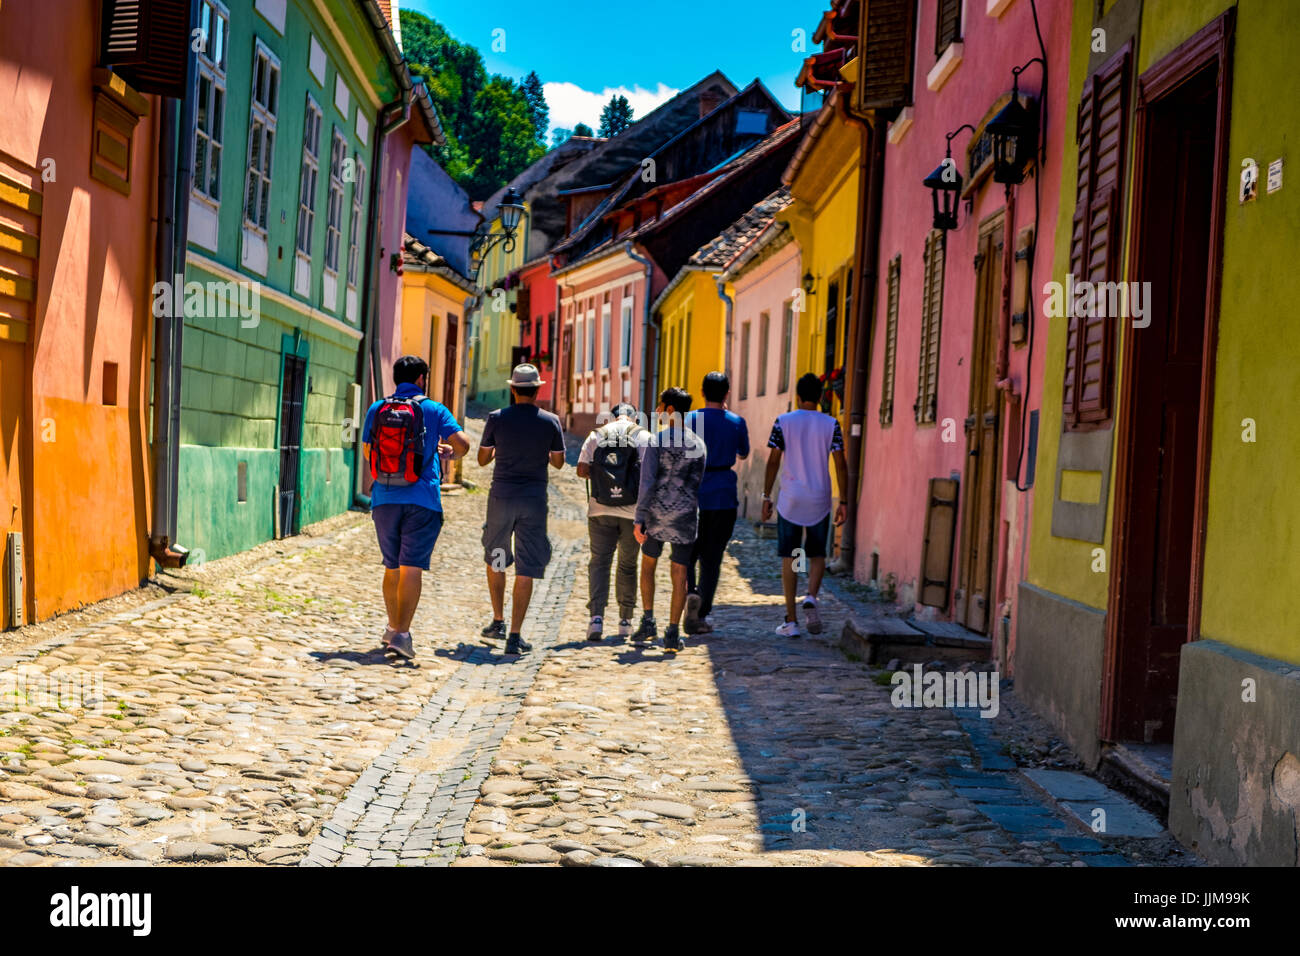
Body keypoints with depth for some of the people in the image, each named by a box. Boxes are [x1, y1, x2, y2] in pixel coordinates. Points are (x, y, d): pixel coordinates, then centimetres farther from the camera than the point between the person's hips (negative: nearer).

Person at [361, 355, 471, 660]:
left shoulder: (376, 410, 6)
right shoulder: (434, 410, -2)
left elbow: (367, 453, 15)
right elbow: (463, 443, -10)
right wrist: (449, 450, 13)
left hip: (384, 499, 3)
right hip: (422, 500, -3)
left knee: (392, 567, 17)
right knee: (412, 568, -5)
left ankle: (393, 628, 29)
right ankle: (401, 634, -15)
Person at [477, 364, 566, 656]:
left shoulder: (497, 418, -3)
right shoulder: (550, 422, -2)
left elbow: (483, 459, 7)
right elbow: (558, 462, 7)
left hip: (501, 498, 0)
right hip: (534, 500, 0)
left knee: (495, 560, 22)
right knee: (526, 570, 2)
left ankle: (498, 621, 23)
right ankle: (515, 636, -2)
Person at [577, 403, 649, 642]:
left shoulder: (596, 435, 7)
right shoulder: (643, 436, 3)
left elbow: (582, 470, -1)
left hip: (600, 509, 0)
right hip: (632, 510, 0)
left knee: (599, 562, 2)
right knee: (628, 564, 12)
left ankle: (596, 616, -16)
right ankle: (625, 621, 19)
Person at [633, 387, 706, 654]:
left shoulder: (656, 441, -9)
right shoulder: (698, 445, 3)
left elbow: (647, 481, -14)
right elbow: (698, 483, 8)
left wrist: (639, 518, -13)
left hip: (657, 512, -2)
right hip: (685, 514, 2)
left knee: (648, 565, 18)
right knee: (679, 574, 4)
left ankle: (648, 621, 12)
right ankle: (673, 634, 3)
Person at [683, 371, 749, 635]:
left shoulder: (690, 419, -4)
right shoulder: (737, 422, 1)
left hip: (693, 494, -1)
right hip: (723, 496, 1)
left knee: (687, 553, 13)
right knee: (711, 558, 7)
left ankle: (690, 592, -16)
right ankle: (700, 617, 4)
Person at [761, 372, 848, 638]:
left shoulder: (783, 422, -2)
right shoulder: (831, 425, 0)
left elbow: (773, 461, -4)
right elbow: (841, 465, -3)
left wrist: (766, 497, 2)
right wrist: (844, 503, 3)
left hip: (790, 500, -1)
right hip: (819, 501, 1)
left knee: (789, 557, 5)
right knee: (817, 554, 15)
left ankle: (791, 621, 4)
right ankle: (811, 598, -12)